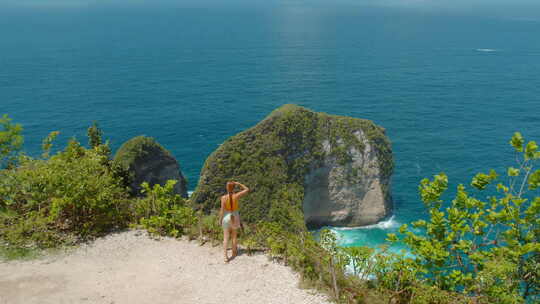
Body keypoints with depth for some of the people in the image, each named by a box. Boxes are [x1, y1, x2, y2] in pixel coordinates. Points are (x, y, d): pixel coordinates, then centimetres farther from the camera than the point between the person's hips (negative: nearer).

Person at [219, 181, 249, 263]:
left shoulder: (224, 197, -16)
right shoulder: (236, 196, -13)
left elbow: (222, 210, -12)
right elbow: (247, 189, -1)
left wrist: (220, 220, 0)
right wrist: (238, 184, -3)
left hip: (226, 217, -1)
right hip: (235, 217, 2)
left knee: (226, 237, 4)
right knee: (234, 235, 19)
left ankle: (225, 256, -3)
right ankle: (234, 253, 33)